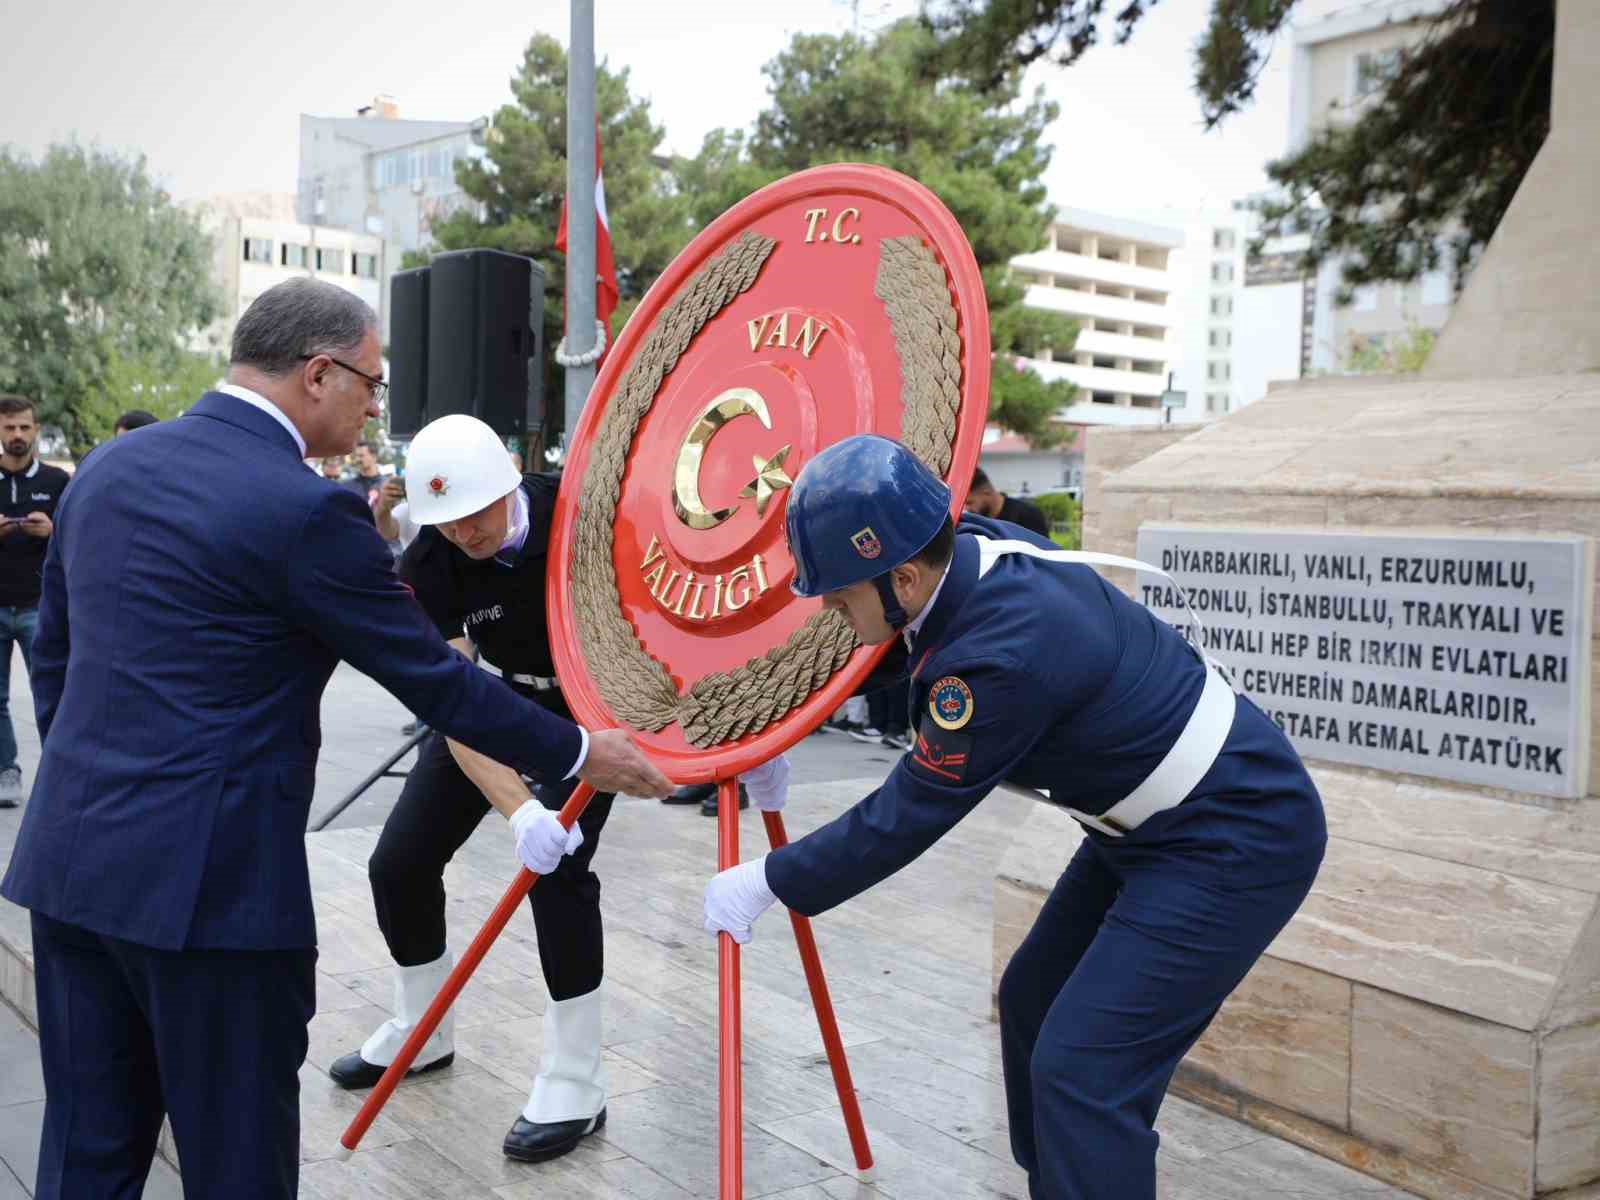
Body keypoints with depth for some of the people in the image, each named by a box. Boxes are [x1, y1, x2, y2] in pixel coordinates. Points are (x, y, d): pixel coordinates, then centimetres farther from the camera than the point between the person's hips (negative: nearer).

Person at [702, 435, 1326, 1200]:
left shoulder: (1004, 654, -32)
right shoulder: (973, 548, -9)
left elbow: (908, 818, -20)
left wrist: (768, 881, -8)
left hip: (1239, 841, -9)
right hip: (1160, 822, 9)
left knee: (1083, 1069, -11)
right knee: (1033, 1003, 15)